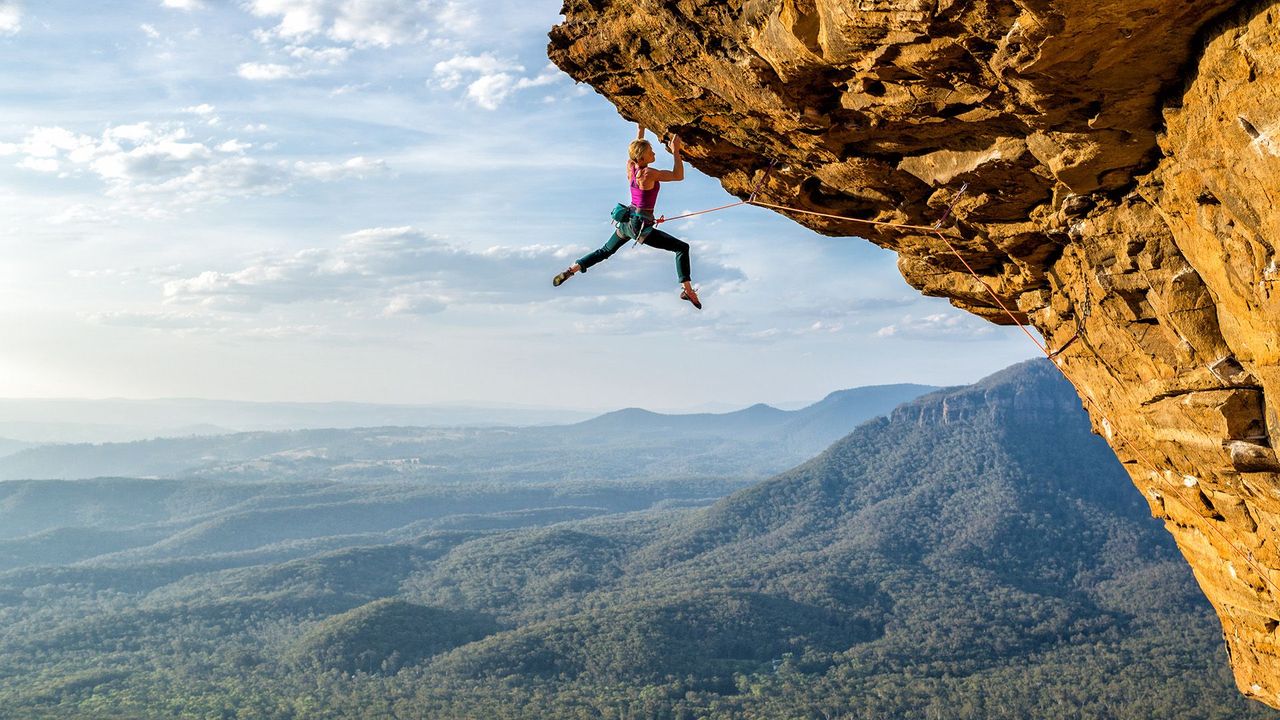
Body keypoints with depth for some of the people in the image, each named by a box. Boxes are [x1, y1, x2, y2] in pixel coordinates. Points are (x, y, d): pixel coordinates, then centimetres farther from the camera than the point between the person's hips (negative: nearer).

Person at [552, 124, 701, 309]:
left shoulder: (630, 167, -1)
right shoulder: (649, 174, -22)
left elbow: (636, 152, 23)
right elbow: (678, 176, -17)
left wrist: (640, 132, 24)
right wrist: (676, 152, -16)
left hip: (627, 221, 8)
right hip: (641, 227, -8)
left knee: (605, 251, 29)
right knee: (682, 248, -2)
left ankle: (570, 271, 29)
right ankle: (687, 290, -9)